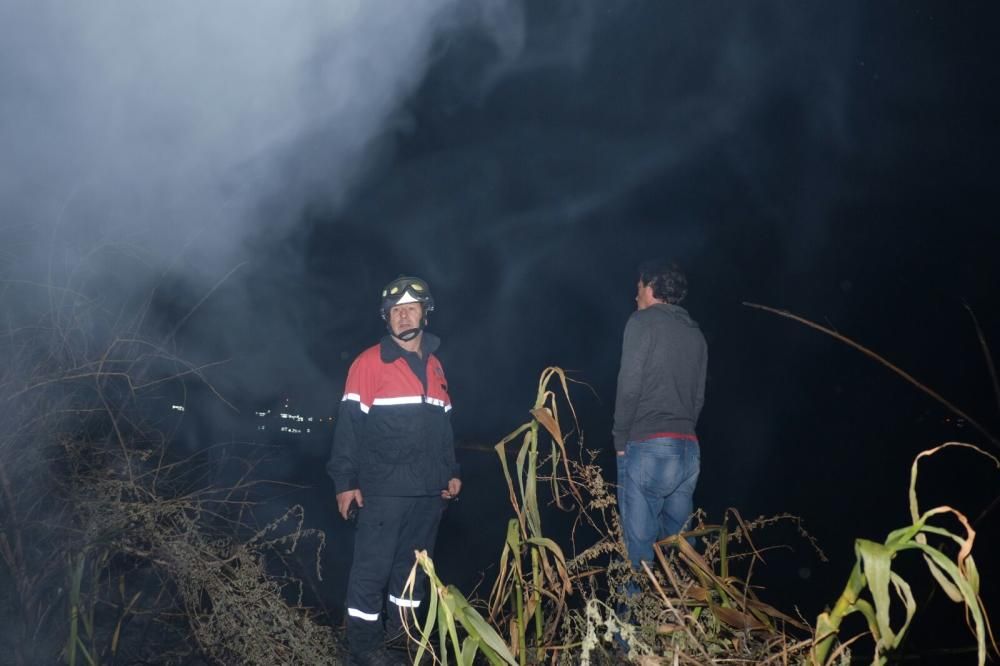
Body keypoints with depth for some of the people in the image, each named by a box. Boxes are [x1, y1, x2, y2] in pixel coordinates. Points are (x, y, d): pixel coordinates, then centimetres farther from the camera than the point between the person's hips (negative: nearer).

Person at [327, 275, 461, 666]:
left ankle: (404, 631, 22)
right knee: (373, 567, -4)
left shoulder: (435, 365, 15)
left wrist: (451, 471, 19)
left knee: (413, 564, 12)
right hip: (384, 490, -6)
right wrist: (345, 481, -11)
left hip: (429, 489, 6)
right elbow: (349, 423, -6)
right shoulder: (369, 363, -4)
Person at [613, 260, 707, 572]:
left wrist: (620, 440, 0)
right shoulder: (696, 333, 19)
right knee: (674, 539, 11)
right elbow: (698, 397, 17)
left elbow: (630, 386, -8)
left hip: (649, 446, -6)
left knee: (641, 541, -6)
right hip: (689, 449, 6)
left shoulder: (643, 321, 0)